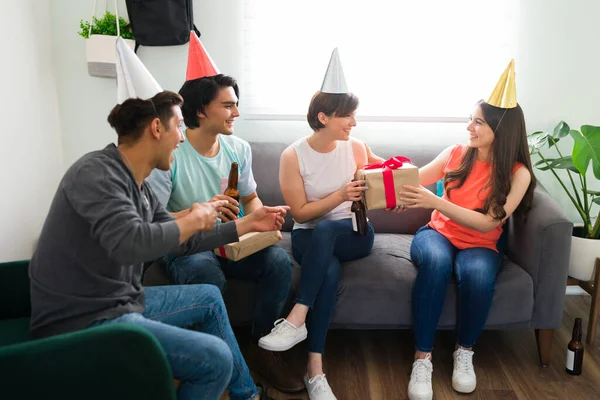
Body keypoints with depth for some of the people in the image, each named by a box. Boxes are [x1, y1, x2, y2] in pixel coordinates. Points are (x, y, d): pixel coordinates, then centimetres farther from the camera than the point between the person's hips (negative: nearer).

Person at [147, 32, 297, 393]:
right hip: (186, 248, -5)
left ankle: (262, 349, -1)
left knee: (279, 261, -22)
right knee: (210, 279, -37)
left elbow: (251, 198, 14)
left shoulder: (239, 148, 2)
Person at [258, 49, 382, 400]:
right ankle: (315, 370, -31)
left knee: (324, 231, -35)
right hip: (309, 238, -1)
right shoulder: (293, 156, -8)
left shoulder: (356, 148, 0)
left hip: (354, 234, 1)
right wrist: (341, 195, -23)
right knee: (329, 271, -35)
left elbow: (364, 202, 10)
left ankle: (297, 319, -33)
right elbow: (300, 213, -10)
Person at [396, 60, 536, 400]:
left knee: (478, 272, -37)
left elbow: (487, 223, -18)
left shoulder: (518, 173, -8)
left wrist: (434, 201, -29)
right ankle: (423, 358, -27)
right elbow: (415, 179, 9)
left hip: (480, 247, -1)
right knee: (437, 260, -36)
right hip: (438, 235, 1)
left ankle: (465, 352, -10)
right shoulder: (456, 154, 0)